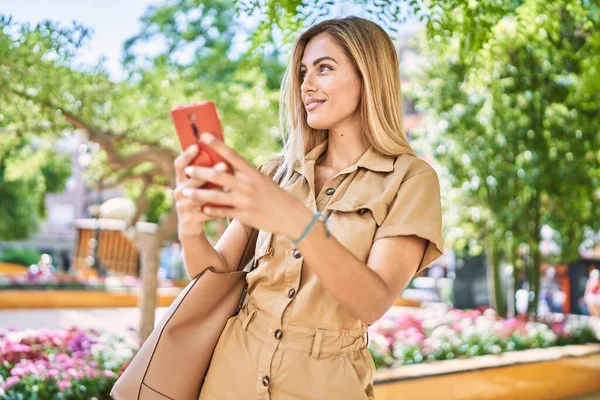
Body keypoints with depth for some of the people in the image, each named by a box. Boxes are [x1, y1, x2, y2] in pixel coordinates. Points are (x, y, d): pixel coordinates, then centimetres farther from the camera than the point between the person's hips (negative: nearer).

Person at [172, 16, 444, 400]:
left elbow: (373, 303, -21)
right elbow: (219, 272, 0)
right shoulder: (277, 172, 4)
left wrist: (299, 223, -37)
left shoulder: (410, 179, -8)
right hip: (236, 367, 4)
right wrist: (191, 228, -21)